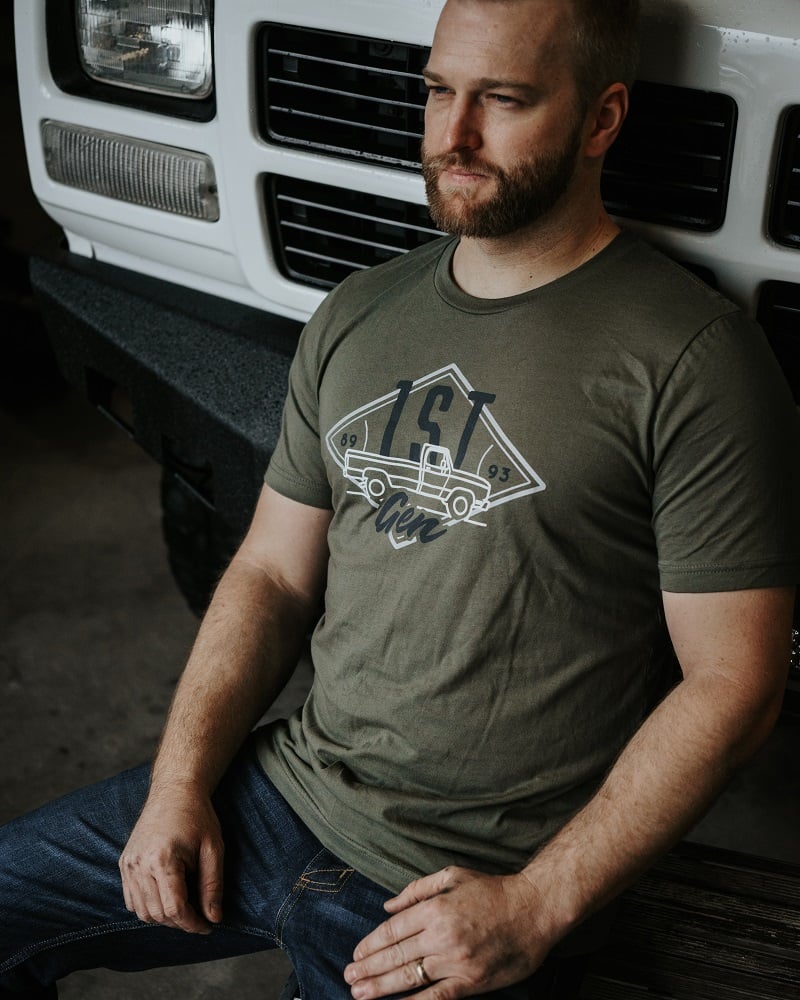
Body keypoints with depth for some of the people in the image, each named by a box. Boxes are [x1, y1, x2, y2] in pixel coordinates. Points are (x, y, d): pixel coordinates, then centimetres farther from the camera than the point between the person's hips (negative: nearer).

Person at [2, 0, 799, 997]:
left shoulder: (694, 360, -14)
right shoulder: (357, 315, 6)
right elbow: (272, 572, 11)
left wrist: (536, 909, -18)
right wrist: (180, 781, -2)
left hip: (471, 885, -5)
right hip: (284, 792, 6)